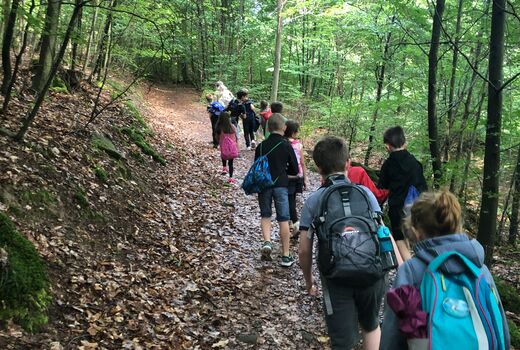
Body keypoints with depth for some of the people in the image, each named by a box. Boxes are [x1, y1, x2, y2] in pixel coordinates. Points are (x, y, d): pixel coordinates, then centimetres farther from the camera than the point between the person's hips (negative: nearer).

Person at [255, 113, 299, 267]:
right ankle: (285, 256, 9)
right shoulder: (286, 145, -6)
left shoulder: (261, 146, 1)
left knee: (265, 215, 18)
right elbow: (295, 170, -1)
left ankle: (267, 241, -6)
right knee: (283, 219, 4)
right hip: (281, 185, -2)